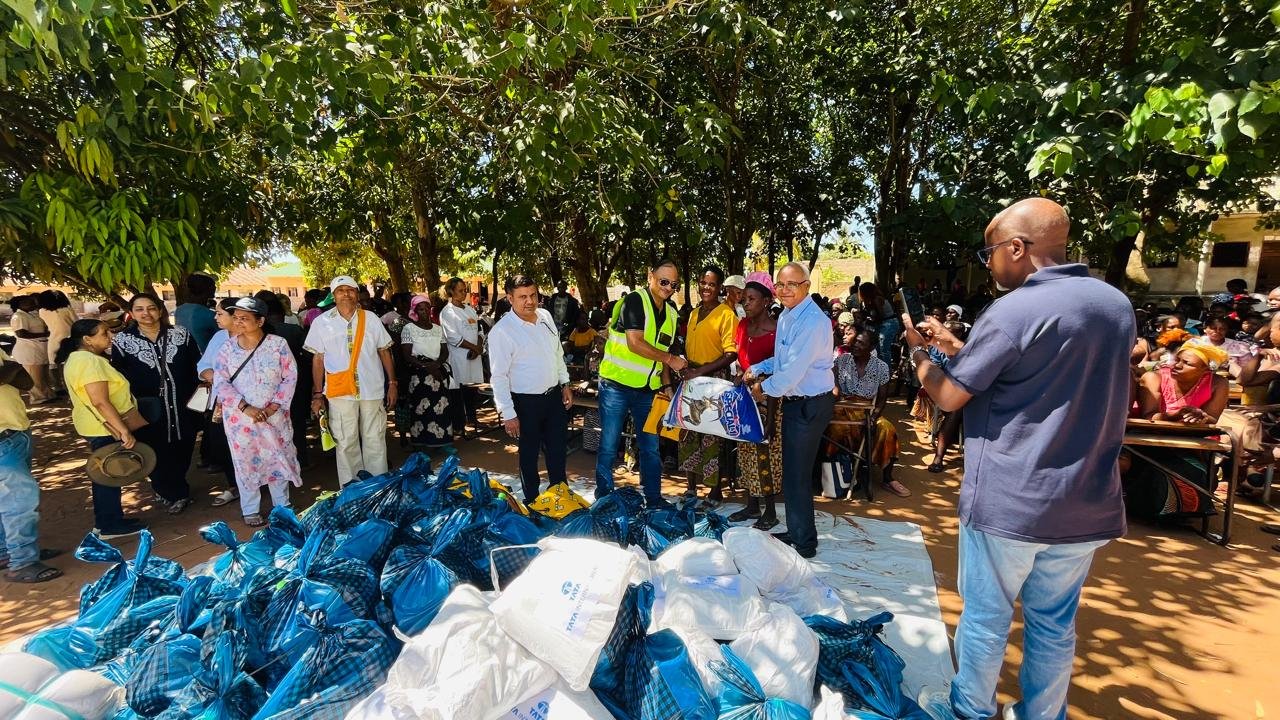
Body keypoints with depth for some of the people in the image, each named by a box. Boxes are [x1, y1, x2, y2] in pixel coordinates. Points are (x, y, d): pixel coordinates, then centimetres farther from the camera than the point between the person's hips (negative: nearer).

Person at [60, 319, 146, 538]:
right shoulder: (89, 361, -22)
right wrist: (124, 431, -30)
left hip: (100, 427, 10)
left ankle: (106, 522, 28)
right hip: (106, 429, -10)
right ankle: (110, 525, 11)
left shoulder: (77, 358, 11)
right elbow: (100, 402, -29)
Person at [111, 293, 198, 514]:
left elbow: (198, 364, 7)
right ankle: (176, 494, 22)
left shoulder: (181, 334, 2)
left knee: (183, 452, 10)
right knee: (157, 454, 4)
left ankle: (172, 491, 32)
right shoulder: (122, 340, -1)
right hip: (148, 411, -1)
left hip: (183, 407, 1)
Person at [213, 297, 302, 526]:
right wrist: (246, 408, -17)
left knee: (279, 459, 10)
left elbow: (290, 378, -6)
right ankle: (250, 511, 25)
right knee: (246, 462, 9)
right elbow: (221, 384, -6)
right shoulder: (227, 348, -2)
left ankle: (282, 505, 27)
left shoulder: (278, 344, -5)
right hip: (240, 418, 1)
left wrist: (273, 407, -14)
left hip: (275, 415, 0)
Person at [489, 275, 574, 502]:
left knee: (557, 449, 19)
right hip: (526, 402, -6)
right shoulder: (501, 331, -19)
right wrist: (508, 414, -17)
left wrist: (565, 384, 12)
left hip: (555, 396, 6)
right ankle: (532, 501, 32)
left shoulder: (546, 316, 1)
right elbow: (499, 377, -17)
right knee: (529, 455, 12)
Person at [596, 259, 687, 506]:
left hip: (648, 388, 6)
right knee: (609, 445, 3)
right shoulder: (635, 300, -11)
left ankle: (654, 499, 24)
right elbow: (635, 343, -21)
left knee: (651, 446, 11)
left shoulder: (672, 313, 11)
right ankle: (603, 498, 18)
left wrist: (667, 384, 9)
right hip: (617, 384, -6)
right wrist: (670, 359, -15)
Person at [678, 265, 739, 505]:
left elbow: (731, 354, -16)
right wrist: (684, 369, 1)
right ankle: (691, 486, 26)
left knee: (712, 436, 2)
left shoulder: (726, 314, -10)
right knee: (689, 433, 12)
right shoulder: (694, 313, 13)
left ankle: (716, 491, 16)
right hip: (691, 382, 7)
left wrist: (701, 371, -20)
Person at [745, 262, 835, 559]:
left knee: (796, 475, 0)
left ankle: (804, 543, 18)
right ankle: (796, 532, 35)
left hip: (810, 405, -9)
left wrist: (764, 388, -11)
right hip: (794, 401, 9)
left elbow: (793, 371, -26)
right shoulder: (786, 315, 8)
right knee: (793, 470, 18)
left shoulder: (813, 321, -23)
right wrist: (758, 369, 8)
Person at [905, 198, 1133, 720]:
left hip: (1006, 503, -6)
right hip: (1087, 504, 6)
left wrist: (917, 349, 8)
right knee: (1054, 621, 20)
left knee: (985, 616, 12)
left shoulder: (1011, 312, -18)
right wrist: (956, 346, 15)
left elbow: (949, 397, -10)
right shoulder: (1116, 305, 5)